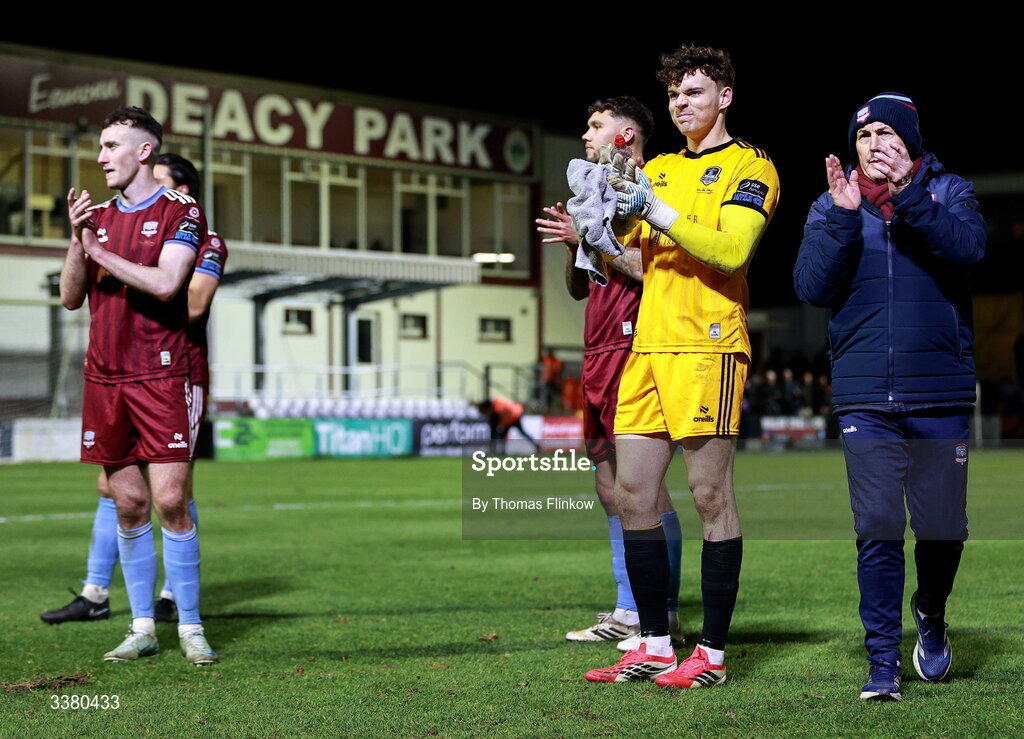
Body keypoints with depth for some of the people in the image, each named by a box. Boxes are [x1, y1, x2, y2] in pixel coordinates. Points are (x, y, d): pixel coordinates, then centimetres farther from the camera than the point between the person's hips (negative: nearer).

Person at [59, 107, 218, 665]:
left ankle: (190, 628, 2)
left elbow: (164, 283, -16)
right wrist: (78, 241, -5)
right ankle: (142, 629, 12)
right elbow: (70, 297, 10)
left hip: (160, 377, -5)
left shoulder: (180, 211, -1)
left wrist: (102, 252, -9)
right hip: (104, 378, 5)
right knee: (129, 505, 6)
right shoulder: (99, 217, 15)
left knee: (170, 501, -8)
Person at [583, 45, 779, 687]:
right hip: (647, 345, 7)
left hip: (708, 345, -7)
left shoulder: (749, 166, 2)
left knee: (710, 495, -5)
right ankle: (655, 646, 12)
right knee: (633, 495, 4)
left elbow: (732, 250, -13)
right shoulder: (656, 170, 21)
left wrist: (658, 210, -19)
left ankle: (713, 653, 0)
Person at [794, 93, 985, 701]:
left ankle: (932, 618, 34)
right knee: (878, 532, -4)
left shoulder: (949, 193, 6)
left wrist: (906, 196, -23)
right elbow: (812, 287, -4)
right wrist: (844, 216, -14)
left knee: (943, 530, 5)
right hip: (866, 401, 1)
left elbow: (968, 249, -15)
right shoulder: (831, 207, 9)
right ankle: (883, 661, 3)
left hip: (940, 397, 0)